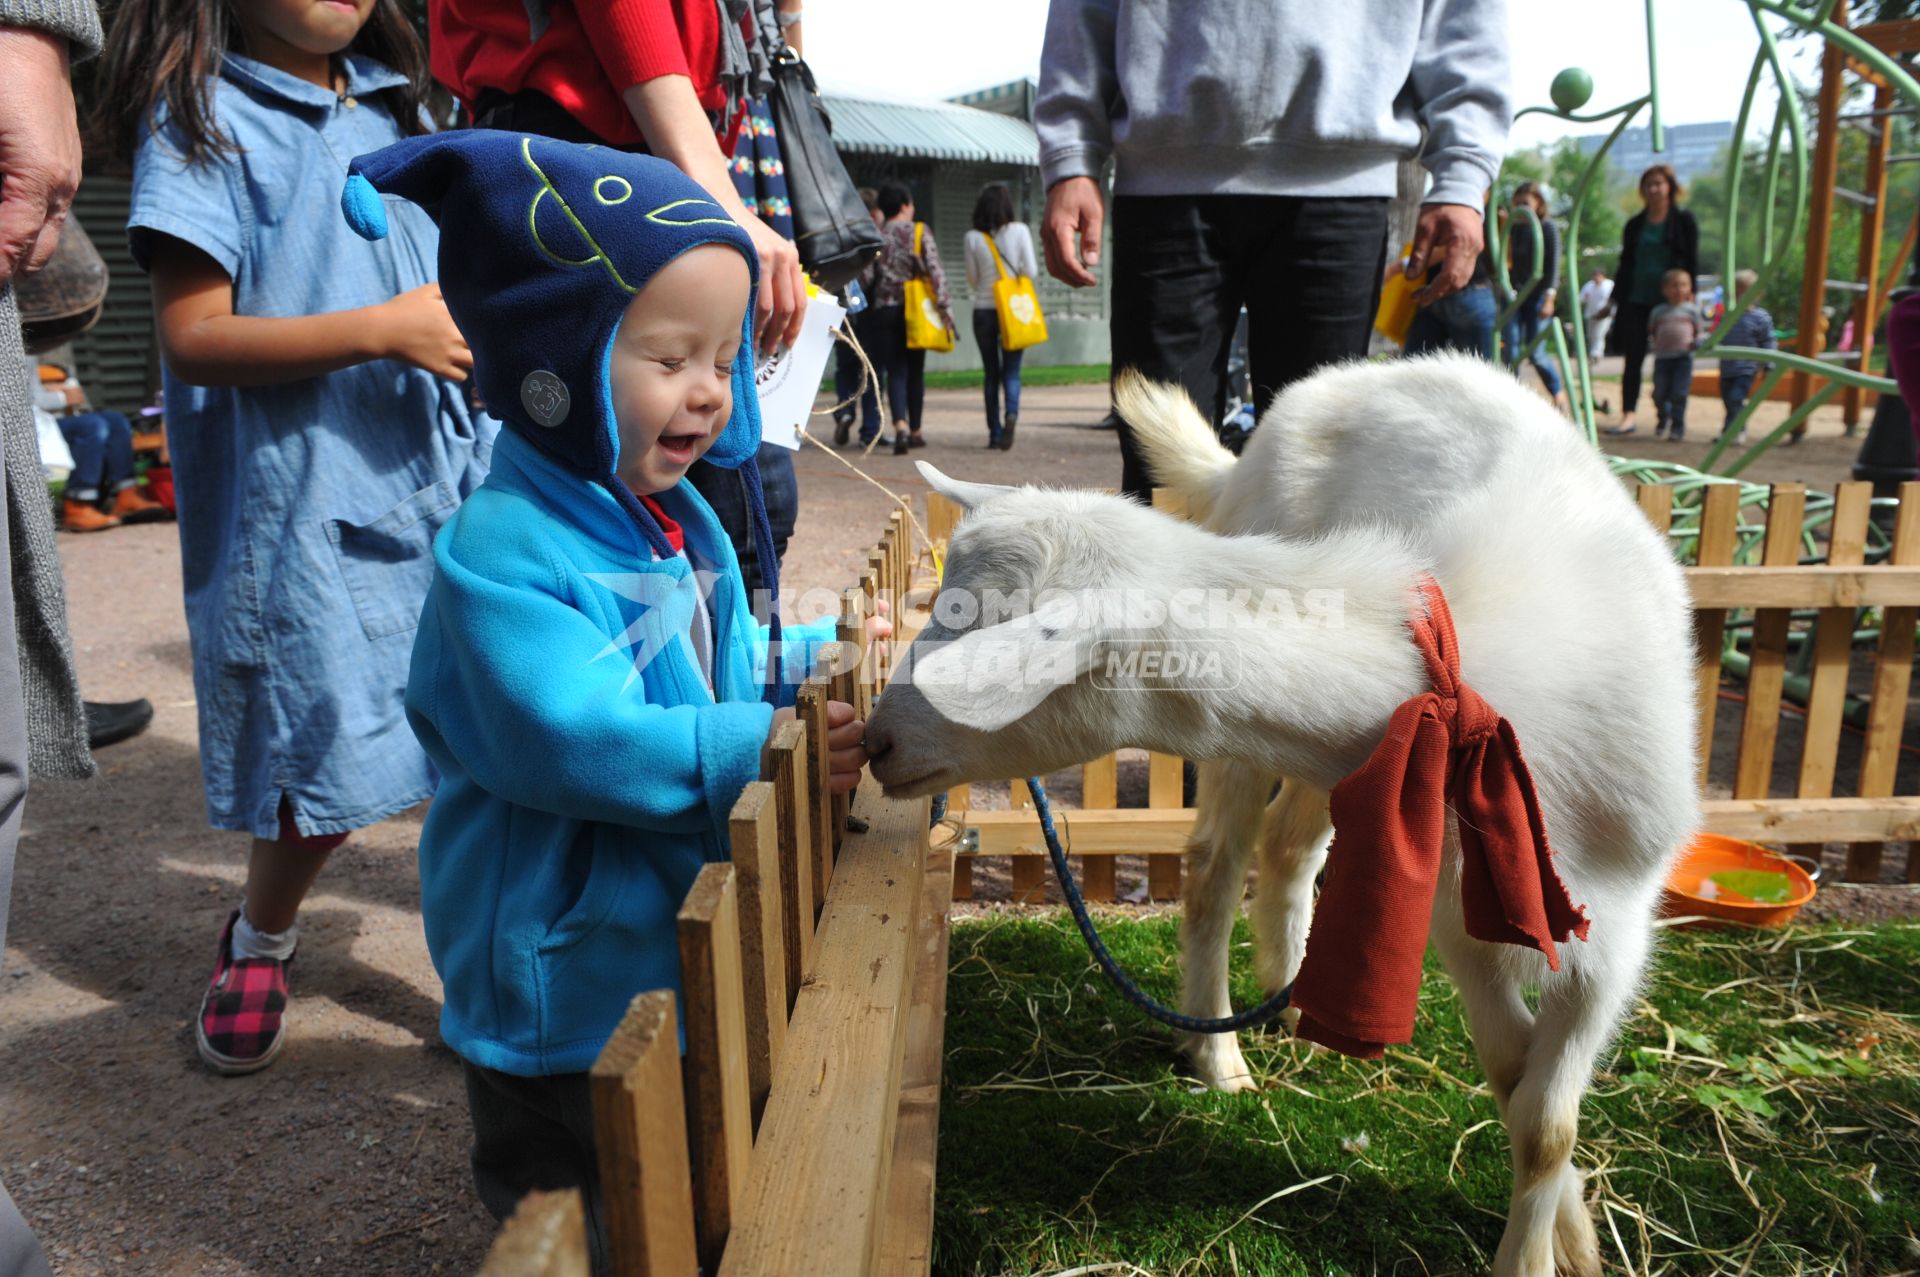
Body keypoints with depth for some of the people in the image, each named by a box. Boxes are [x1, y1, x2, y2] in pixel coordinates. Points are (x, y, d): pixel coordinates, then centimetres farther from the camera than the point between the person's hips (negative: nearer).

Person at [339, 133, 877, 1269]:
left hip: (690, 939, 9)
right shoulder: (506, 552, -25)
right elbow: (572, 739, -34)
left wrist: (815, 660, 1)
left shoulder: (676, 517, 4)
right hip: (567, 979, -8)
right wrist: (757, 746, -33)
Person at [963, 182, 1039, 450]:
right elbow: (1031, 271, -6)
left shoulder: (972, 238, -4)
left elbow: (973, 280, 1)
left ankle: (995, 432, 9)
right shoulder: (1020, 231, -6)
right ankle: (1012, 413, -24)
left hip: (983, 310, 1)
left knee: (991, 373, 11)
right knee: (1011, 371, 4)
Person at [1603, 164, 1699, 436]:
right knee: (1633, 359, -3)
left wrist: (1689, 292, -9)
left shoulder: (1684, 221, 2)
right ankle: (1627, 415, -5)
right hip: (1635, 301, 2)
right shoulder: (1635, 224, 11)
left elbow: (1693, 261, 0)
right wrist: (1616, 297, 9)